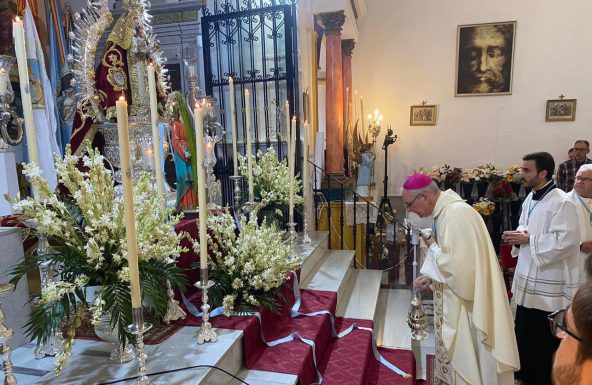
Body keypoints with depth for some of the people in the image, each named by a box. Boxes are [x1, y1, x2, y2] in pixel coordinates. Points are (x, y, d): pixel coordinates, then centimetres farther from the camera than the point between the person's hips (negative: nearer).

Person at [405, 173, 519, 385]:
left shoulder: (455, 213, -25)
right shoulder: (445, 210, 5)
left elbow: (458, 263, -27)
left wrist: (433, 247, -12)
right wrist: (430, 276, 3)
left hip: (468, 301, -9)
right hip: (458, 297, 9)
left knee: (467, 355, 7)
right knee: (458, 353, 20)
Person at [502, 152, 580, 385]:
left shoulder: (562, 202, -17)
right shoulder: (530, 199, 10)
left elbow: (564, 241, -25)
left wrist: (528, 239, -21)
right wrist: (517, 237, -2)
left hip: (549, 285, -8)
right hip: (527, 280, 9)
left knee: (545, 340, 7)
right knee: (524, 333, 20)